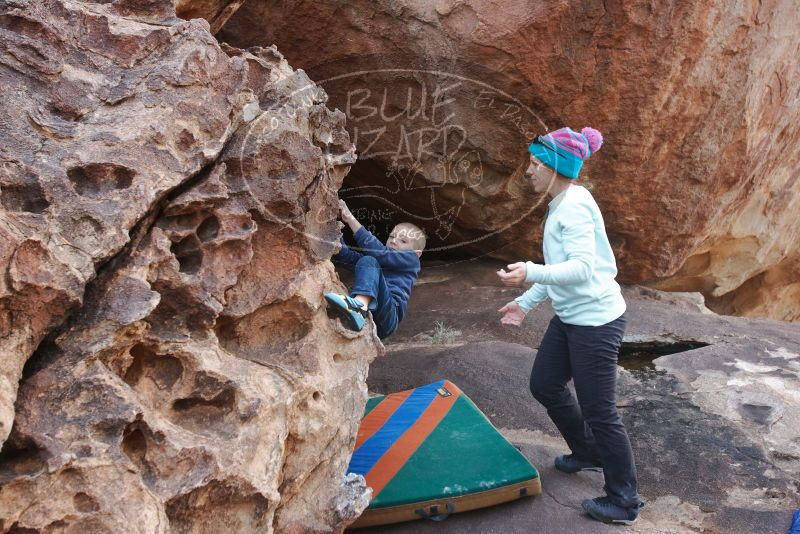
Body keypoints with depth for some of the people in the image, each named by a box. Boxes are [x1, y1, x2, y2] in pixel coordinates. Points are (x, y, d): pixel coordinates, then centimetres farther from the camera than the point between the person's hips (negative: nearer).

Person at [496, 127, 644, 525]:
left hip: (596, 320, -10)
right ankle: (588, 453, 41)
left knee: (598, 411, 0)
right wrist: (526, 303, 14)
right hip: (569, 317, 10)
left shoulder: (575, 205, -19)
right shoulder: (560, 204, 10)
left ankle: (624, 501, 19)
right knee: (544, 386, 19)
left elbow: (582, 268, -28)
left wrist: (530, 272, -40)